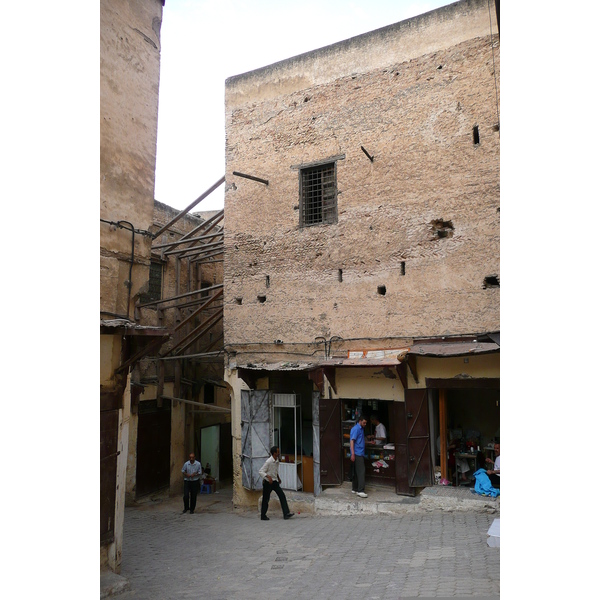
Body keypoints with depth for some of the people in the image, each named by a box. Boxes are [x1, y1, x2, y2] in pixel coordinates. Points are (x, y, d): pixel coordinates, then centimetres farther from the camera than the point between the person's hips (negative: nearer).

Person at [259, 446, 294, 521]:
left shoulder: (277, 460, 4)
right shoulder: (268, 461, -21)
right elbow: (260, 472, -23)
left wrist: (278, 477, 20)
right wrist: (268, 476, -36)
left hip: (274, 481, 7)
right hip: (267, 482, -7)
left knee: (282, 496, -3)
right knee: (266, 499, 4)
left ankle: (286, 514, -3)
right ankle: (263, 516, 20)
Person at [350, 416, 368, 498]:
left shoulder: (361, 429, 18)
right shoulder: (356, 429, -12)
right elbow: (352, 441, -18)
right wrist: (352, 454, -23)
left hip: (360, 454, 10)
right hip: (357, 454, -10)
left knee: (357, 472, 13)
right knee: (361, 472, -12)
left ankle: (355, 489, 19)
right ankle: (360, 491, -13)